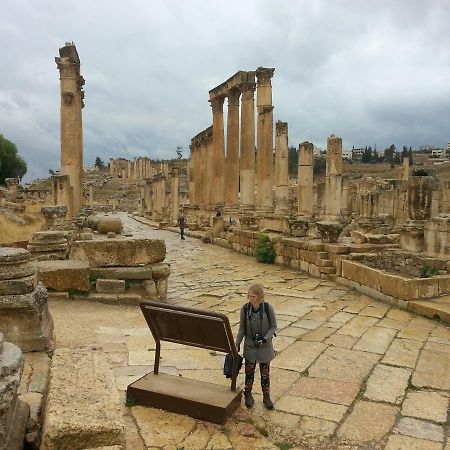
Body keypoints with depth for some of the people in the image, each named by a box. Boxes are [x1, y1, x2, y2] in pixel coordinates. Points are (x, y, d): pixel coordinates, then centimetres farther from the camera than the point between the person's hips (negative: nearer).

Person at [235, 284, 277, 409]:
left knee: (265, 372, 10)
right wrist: (237, 344, -1)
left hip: (265, 346, -1)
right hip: (250, 345, 1)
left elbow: (273, 326, -5)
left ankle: (266, 396, 27)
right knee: (249, 371, 12)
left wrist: (265, 339, -17)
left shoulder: (268, 308, -15)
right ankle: (248, 395, 31)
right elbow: (242, 328, 0)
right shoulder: (245, 309, -10)